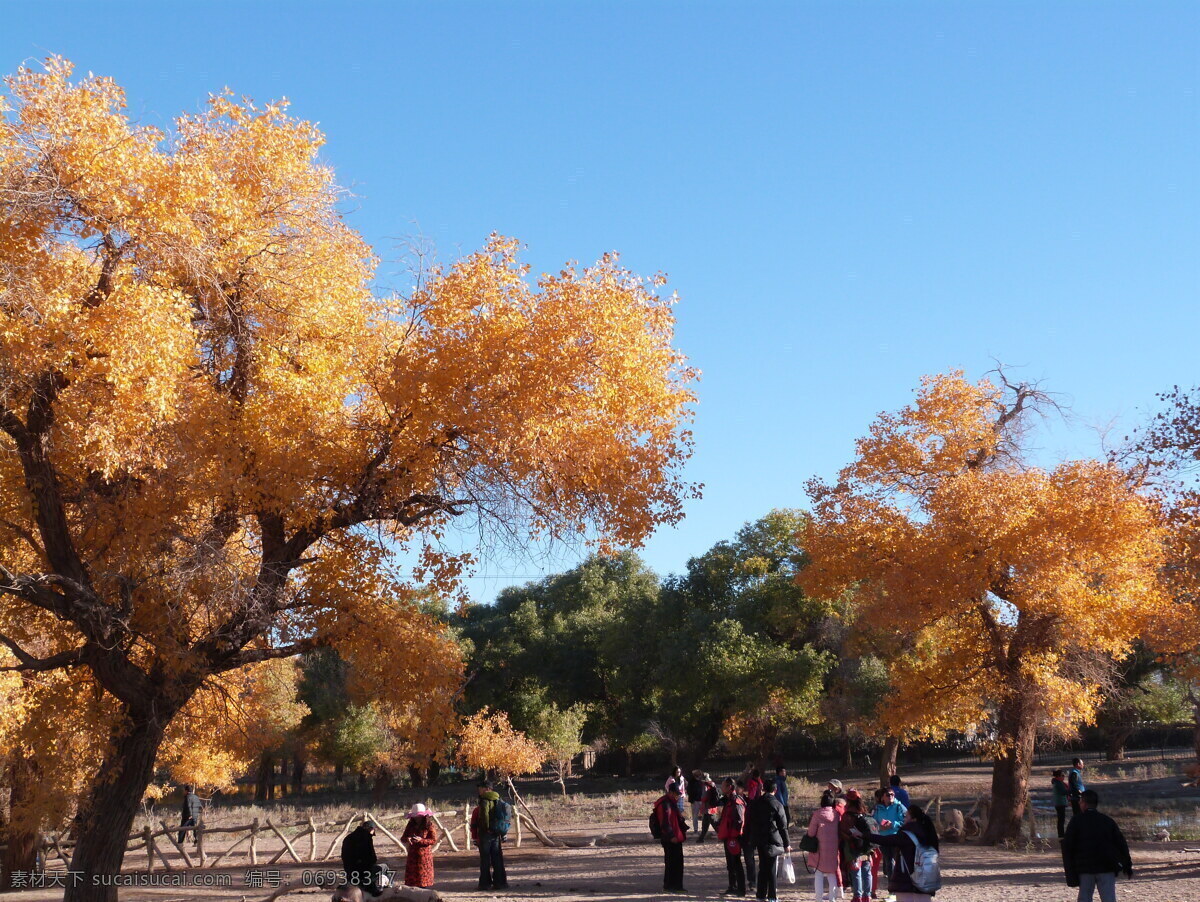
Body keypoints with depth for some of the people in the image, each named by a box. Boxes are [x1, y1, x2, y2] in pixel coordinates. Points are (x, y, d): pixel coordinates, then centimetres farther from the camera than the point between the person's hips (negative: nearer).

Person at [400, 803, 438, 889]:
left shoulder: (429, 826, -6)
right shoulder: (410, 825, 8)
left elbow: (434, 840, -11)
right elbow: (403, 838, 7)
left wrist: (421, 840, -23)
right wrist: (407, 839, -17)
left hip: (424, 855, -4)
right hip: (412, 854, 4)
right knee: (411, 876, 3)